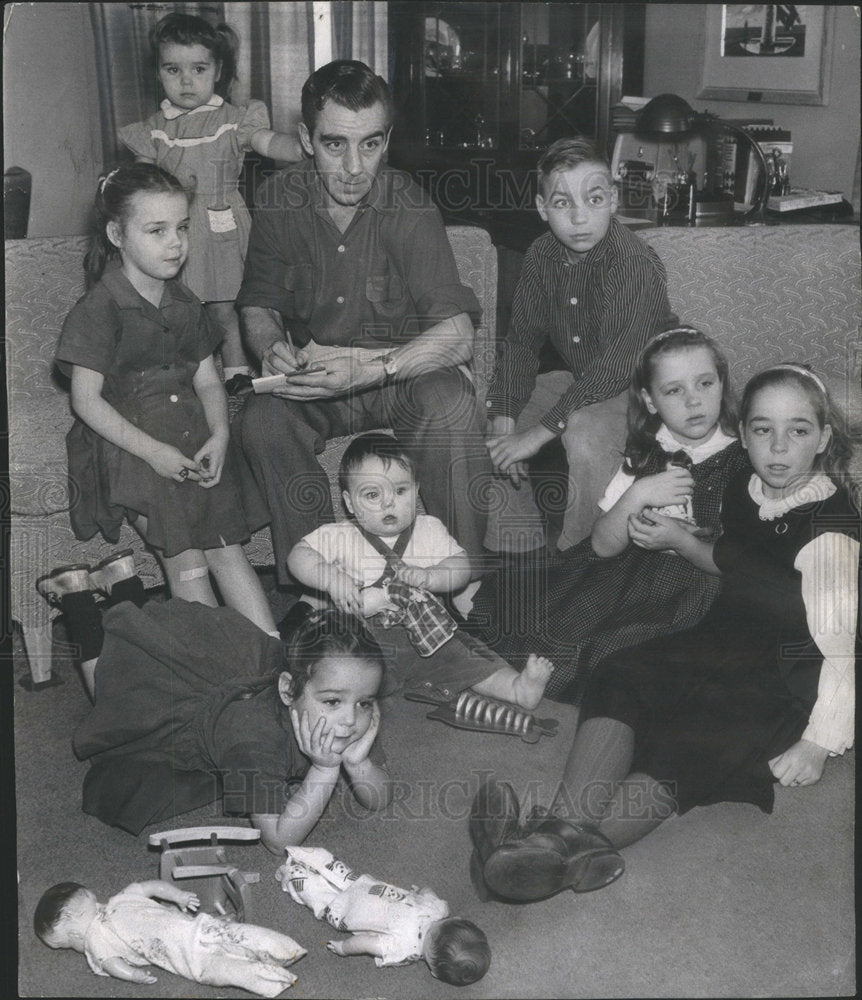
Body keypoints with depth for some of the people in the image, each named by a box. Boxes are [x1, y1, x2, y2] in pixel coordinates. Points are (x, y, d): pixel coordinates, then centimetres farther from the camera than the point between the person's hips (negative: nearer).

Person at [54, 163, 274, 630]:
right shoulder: (98, 309, -8)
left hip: (192, 439, 5)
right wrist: (153, 451, -19)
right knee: (187, 565, -15)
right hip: (128, 445, -5)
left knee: (228, 551, -5)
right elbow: (86, 400, -11)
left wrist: (219, 434, -6)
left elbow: (207, 380, 14)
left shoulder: (184, 303, 12)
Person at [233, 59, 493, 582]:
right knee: (261, 419, -27)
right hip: (313, 380, 3)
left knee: (450, 404, -33)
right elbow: (258, 305, 5)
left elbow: (457, 334, -23)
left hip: (405, 369, -2)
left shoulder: (409, 206, -16)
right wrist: (273, 348, -19)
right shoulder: (279, 201, -5)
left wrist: (370, 370, -38)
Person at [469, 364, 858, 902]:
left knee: (688, 740, -30)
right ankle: (572, 825, -39)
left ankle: (561, 849, -37)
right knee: (621, 676, -20)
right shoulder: (743, 492, 4)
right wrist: (681, 539, 12)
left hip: (792, 682, -7)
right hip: (725, 643, 7)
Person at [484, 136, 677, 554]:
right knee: (482, 416, -4)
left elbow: (616, 367, -31)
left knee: (585, 431, -36)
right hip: (576, 379, 7)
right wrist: (504, 420, -18)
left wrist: (538, 433, -33)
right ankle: (519, 551, 8)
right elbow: (521, 340, -1)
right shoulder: (540, 256, -4)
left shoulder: (637, 266, -26)